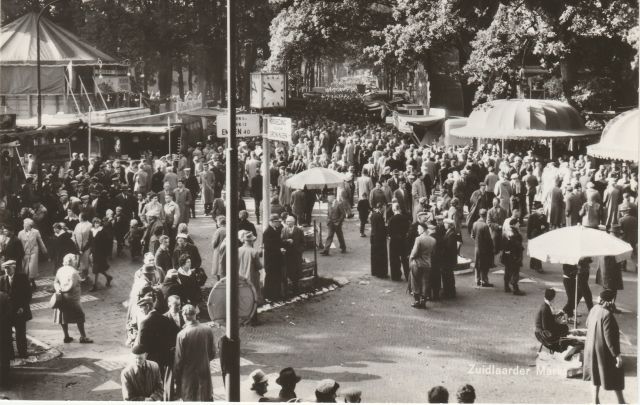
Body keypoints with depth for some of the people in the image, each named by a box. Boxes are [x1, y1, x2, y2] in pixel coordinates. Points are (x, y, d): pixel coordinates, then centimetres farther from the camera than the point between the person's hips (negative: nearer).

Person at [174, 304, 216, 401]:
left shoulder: (182, 334, -17)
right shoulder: (208, 330, -7)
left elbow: (179, 359, -11)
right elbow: (212, 354, 3)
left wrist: (176, 378, 0)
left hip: (189, 375, -3)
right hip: (205, 373, 3)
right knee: (207, 399, 15)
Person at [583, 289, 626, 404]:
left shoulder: (594, 309, -6)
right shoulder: (607, 315, -29)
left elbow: (588, 324, 10)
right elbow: (609, 337, -27)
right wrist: (617, 354, -21)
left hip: (592, 346, 7)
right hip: (604, 349, -7)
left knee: (596, 372, 20)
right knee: (615, 373, 10)